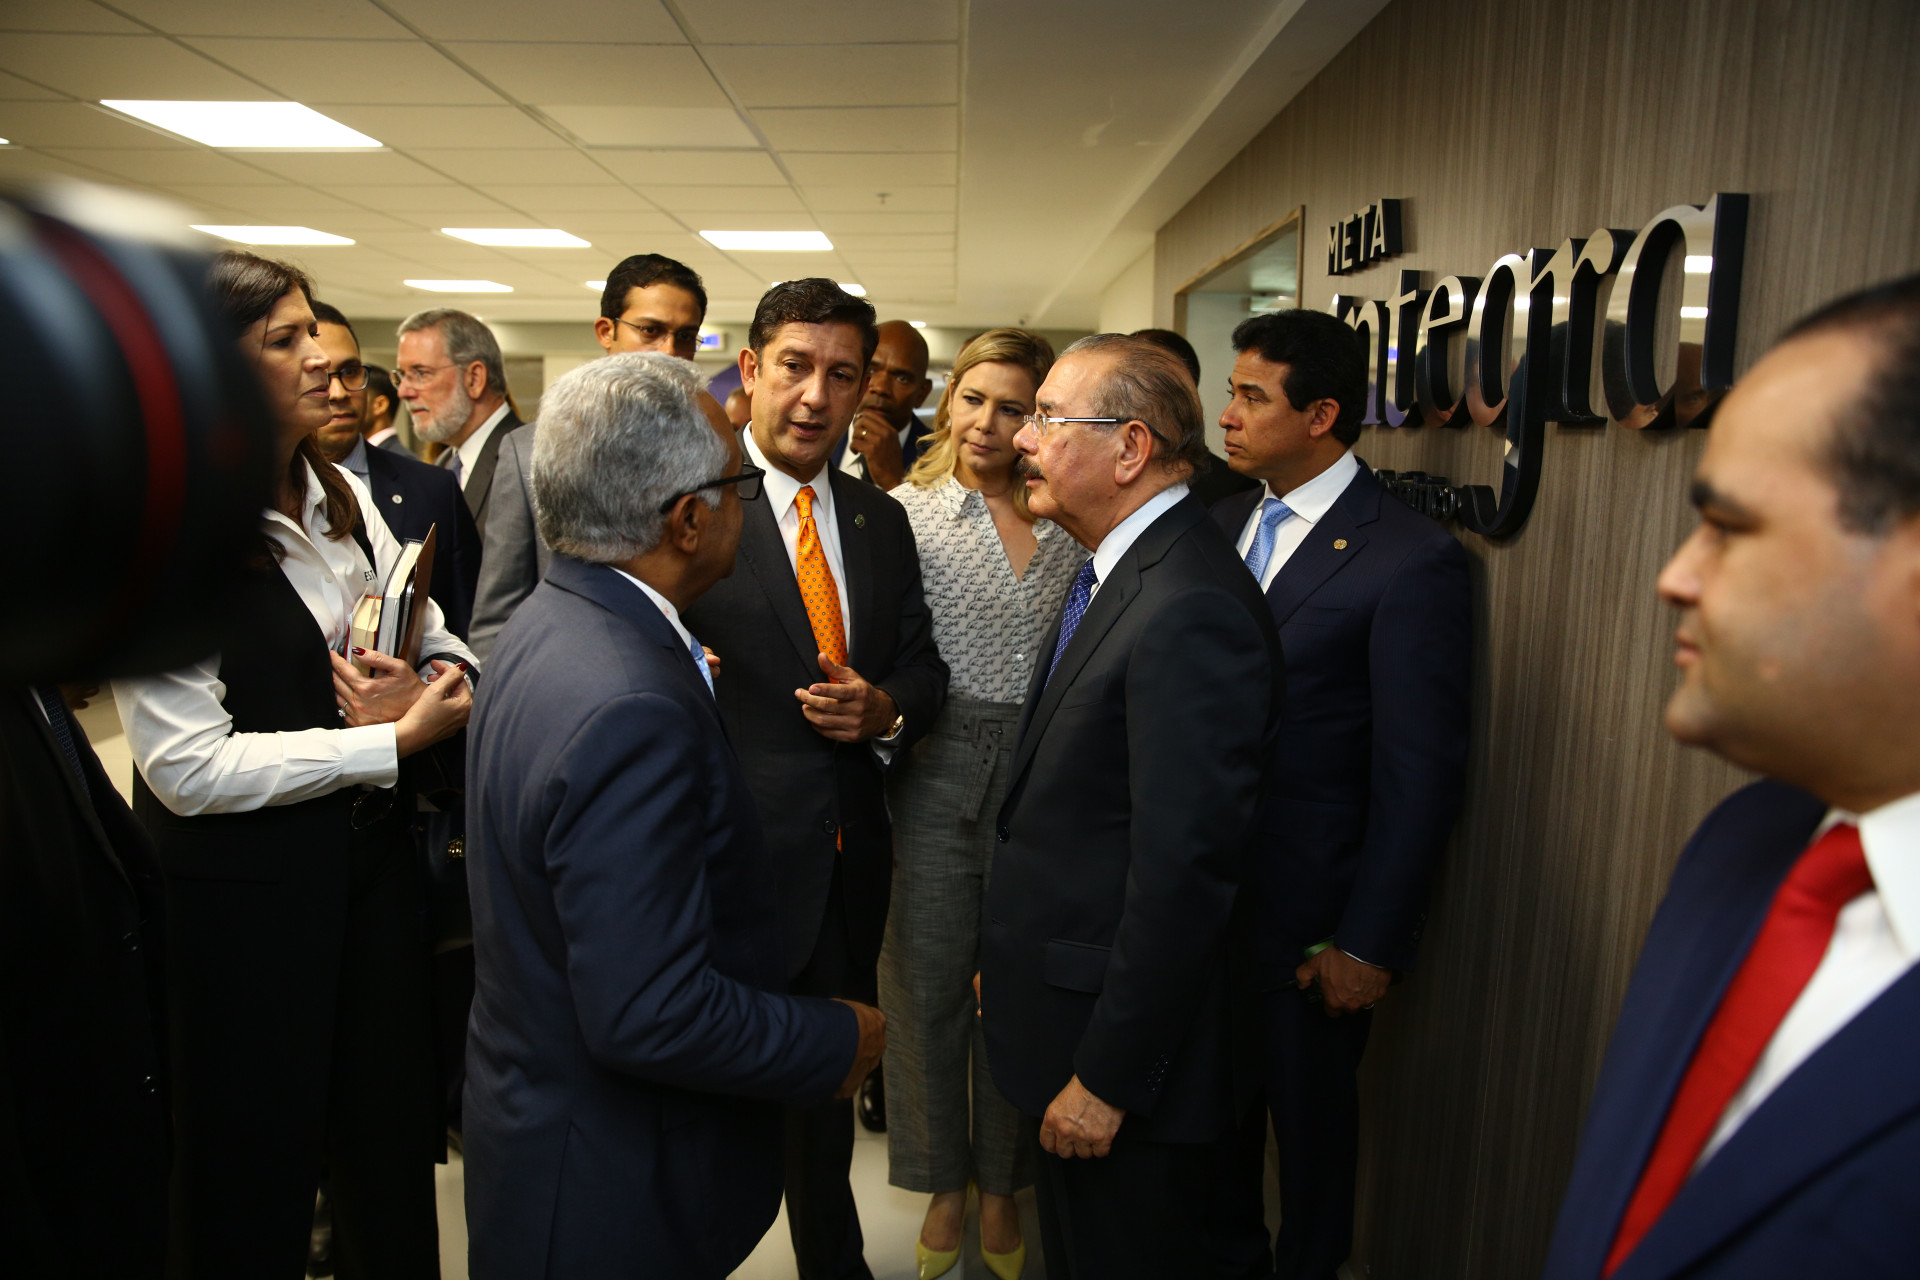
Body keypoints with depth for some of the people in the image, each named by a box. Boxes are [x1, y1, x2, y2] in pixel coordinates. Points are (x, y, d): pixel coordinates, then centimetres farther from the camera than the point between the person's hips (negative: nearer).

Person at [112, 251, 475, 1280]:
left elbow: (442, 643, 7)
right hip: (242, 884, -6)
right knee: (256, 1170, 13)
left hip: (371, 853, 6)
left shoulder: (343, 497, 5)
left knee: (392, 1134, 20)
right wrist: (393, 740, -22)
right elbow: (189, 765, -21)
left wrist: (436, 681, -16)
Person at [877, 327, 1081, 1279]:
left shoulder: (1071, 521, 4)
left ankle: (1002, 1185, 33)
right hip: (931, 765, 0)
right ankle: (943, 1185, 32)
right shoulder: (904, 509, 0)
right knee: (926, 977, 9)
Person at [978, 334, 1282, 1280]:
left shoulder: (1190, 609, -26)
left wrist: (1106, 1076, -20)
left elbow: (1184, 870, -27)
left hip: (1125, 1048, -9)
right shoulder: (1111, 573, 7)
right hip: (1059, 1007, 9)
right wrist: (1009, 952, 14)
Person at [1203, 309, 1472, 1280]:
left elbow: (1419, 775, -15)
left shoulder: (1413, 561, -16)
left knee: (1310, 1122, 15)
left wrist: (1370, 944, -13)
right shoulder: (1222, 522, 4)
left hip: (1308, 918, -5)